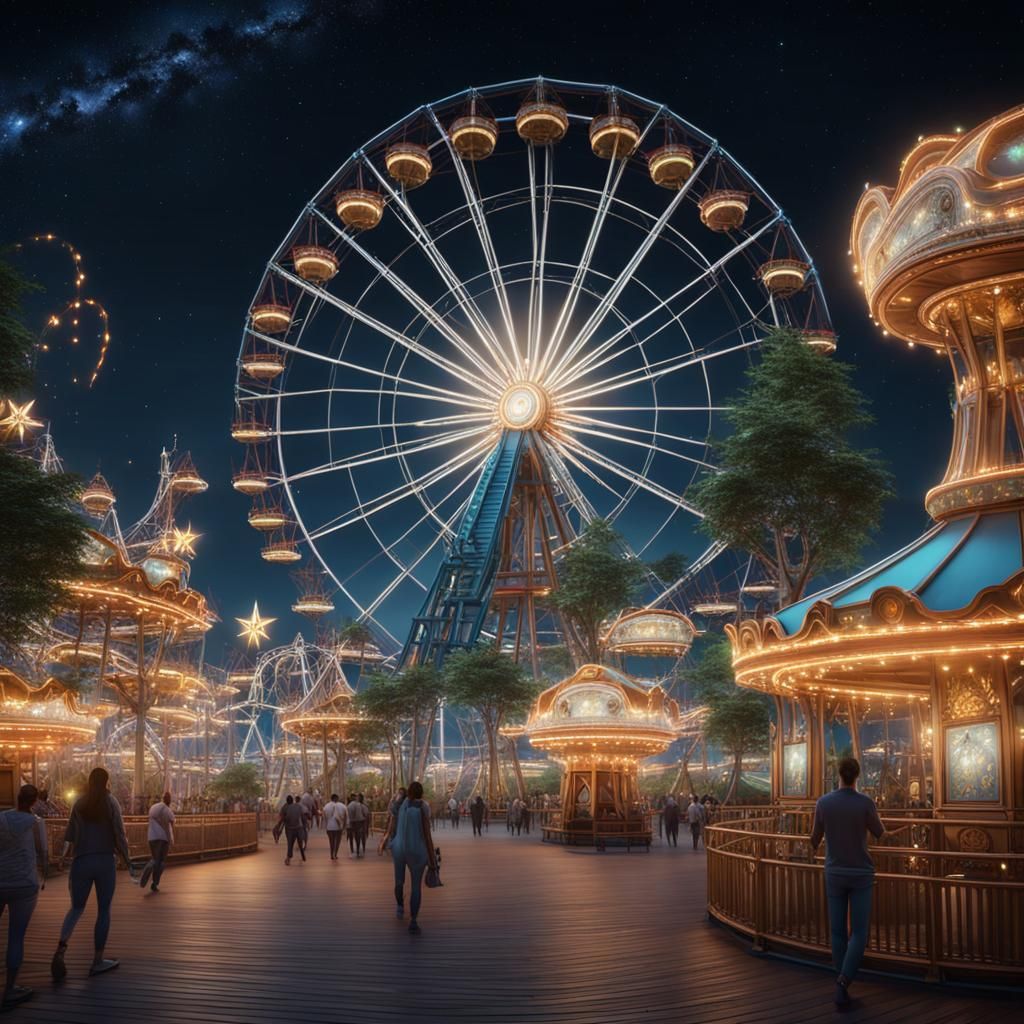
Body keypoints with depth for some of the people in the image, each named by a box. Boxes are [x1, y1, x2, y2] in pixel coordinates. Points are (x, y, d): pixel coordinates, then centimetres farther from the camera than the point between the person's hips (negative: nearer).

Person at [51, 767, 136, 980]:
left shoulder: (79, 804, 5)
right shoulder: (111, 804, -5)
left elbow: (69, 836, 7)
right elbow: (120, 836, -9)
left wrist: (64, 855, 19)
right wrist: (128, 862, -2)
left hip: (81, 862, 3)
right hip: (106, 861, -3)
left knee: (76, 909, 12)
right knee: (103, 911, 8)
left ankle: (61, 949, -13)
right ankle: (98, 961, 10)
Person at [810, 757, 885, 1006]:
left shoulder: (823, 802, -8)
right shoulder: (866, 803, -15)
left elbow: (816, 837, 7)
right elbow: (880, 835, 3)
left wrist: (813, 848, 33)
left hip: (835, 874, 2)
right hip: (861, 874, -2)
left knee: (838, 931, 13)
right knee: (859, 932, 3)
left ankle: (842, 986, 17)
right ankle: (843, 980, -16)